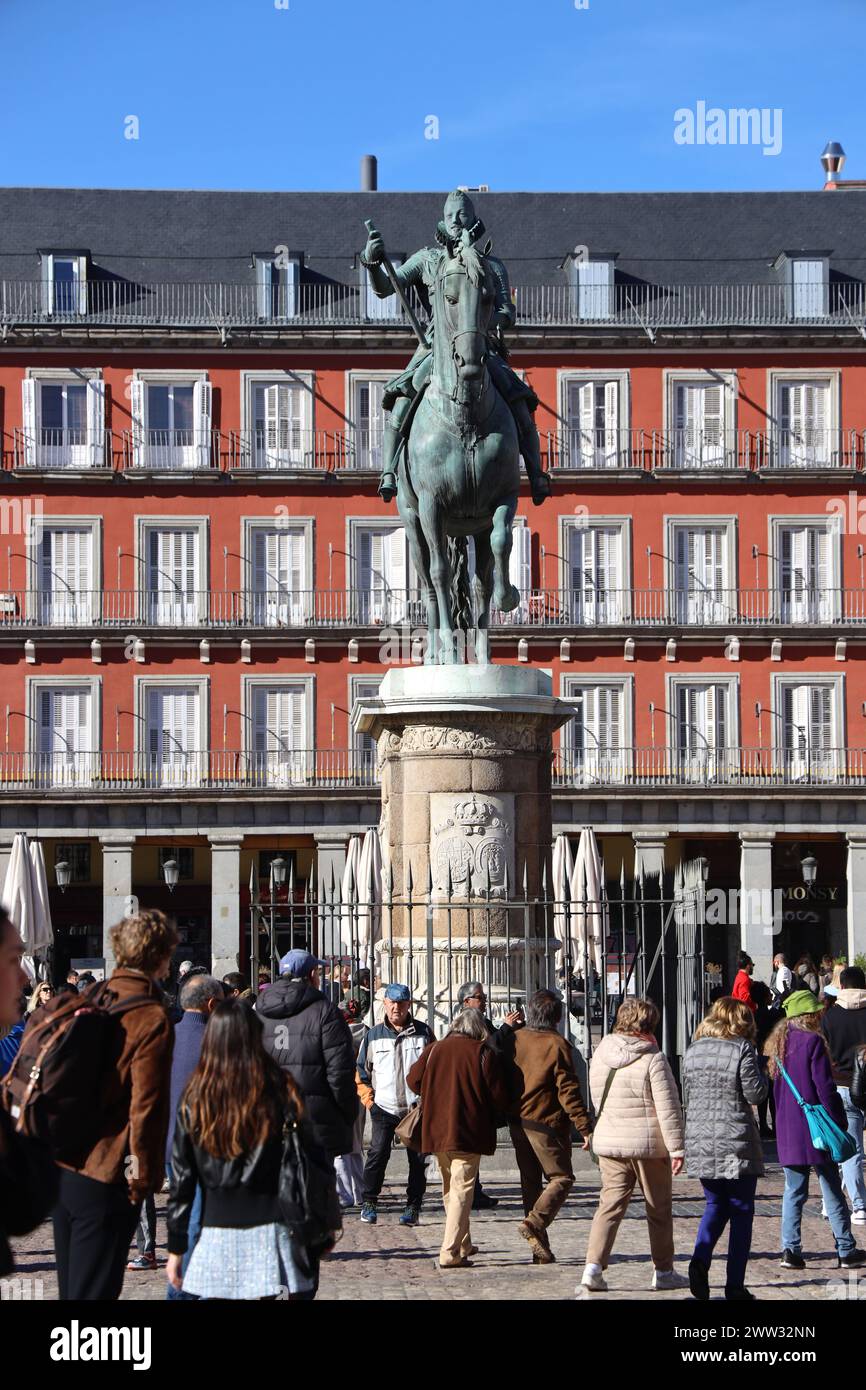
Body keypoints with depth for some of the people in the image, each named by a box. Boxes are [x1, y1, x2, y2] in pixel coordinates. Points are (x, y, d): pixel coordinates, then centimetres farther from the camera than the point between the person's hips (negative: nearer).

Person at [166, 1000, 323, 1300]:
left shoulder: (195, 1098, 1)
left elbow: (182, 1178, 4)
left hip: (216, 1229, 1)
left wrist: (176, 1247, 10)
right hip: (268, 1227, -1)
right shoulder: (278, 1089, -4)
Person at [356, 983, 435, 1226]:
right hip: (383, 1106, -1)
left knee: (418, 1158, 1)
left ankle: (413, 1207, 9)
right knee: (378, 1153, -13)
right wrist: (367, 1096, 2)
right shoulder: (374, 1034, 6)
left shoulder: (423, 1033, 6)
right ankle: (368, 1202, -2)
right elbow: (361, 1069, 13)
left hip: (417, 1108, 1)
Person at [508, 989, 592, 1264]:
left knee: (530, 1181, 12)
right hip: (547, 1123, -6)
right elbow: (568, 1090, -15)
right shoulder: (557, 1045, -12)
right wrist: (584, 1127, -12)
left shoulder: (514, 1039, 4)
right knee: (561, 1177, 5)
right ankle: (535, 1222, -17)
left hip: (517, 1123, 6)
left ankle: (540, 1249, 12)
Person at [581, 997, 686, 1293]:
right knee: (659, 1209, 9)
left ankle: (593, 1265, -9)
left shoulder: (599, 1055, 4)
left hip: (608, 1143, 4)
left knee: (610, 1204, 5)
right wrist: (676, 1148, -10)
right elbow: (668, 1107, -13)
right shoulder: (652, 1059, -12)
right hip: (649, 1145, -4)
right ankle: (663, 1271, 17)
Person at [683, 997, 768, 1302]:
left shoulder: (693, 1051, 9)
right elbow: (755, 1094, -8)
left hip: (699, 1143, 5)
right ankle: (735, 1285, 4)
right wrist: (759, 1071, 7)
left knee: (715, 1205, 18)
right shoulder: (742, 1049, -8)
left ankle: (700, 1259, -6)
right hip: (736, 1145, -5)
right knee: (741, 1211, 5)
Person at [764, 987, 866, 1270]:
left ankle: (790, 1250, 3)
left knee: (793, 1191, 9)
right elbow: (824, 1087, -14)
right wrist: (839, 1121, -8)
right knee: (832, 1189, 3)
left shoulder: (779, 1043, 9)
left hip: (787, 1128, 6)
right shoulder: (813, 1041, -13)